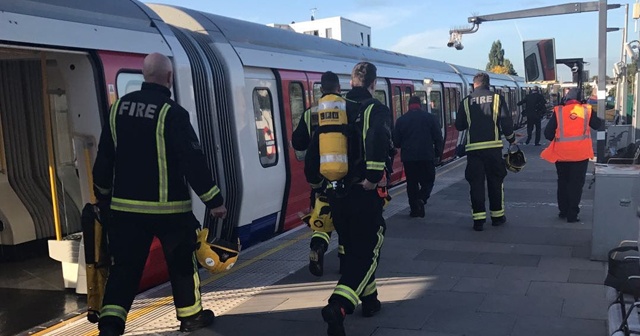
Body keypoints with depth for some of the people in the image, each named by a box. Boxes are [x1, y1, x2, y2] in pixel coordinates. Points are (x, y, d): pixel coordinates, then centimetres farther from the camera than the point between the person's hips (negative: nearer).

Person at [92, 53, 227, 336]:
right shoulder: (172, 113, -15)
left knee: (125, 265, 10)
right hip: (168, 208, -4)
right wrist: (214, 200, -10)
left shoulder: (118, 108, 4)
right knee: (182, 262, 13)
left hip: (126, 206, 5)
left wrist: (103, 194, 24)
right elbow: (193, 161, -17)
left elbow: (104, 156, 11)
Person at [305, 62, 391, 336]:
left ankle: (368, 299, 35)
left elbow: (314, 147, 10)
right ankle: (338, 306, -17)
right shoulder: (376, 110, -6)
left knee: (352, 249, 21)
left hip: (335, 192, 6)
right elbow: (379, 142, -27)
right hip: (363, 193, -6)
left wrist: (313, 178, 20)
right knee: (367, 251, 1)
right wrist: (373, 177, -23)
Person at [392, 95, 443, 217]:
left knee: (412, 183, 10)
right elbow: (438, 138, -2)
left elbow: (396, 142, 5)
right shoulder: (429, 117, 0)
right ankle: (421, 199, -14)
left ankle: (415, 209, 8)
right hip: (427, 156, -1)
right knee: (428, 180, 11)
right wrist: (438, 153, 8)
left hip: (408, 157, 1)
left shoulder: (401, 120, 3)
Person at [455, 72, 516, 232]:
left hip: (473, 148, 0)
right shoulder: (497, 98, 1)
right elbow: (506, 123, -2)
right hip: (493, 146, 0)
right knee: (495, 181, 12)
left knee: (476, 183, 4)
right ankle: (497, 215, 20)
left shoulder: (466, 102, 3)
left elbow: (459, 126, 8)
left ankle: (479, 219, 1)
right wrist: (511, 139, 13)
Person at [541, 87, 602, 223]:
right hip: (580, 153, -1)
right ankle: (572, 214, 5)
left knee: (562, 182, 18)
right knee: (576, 184, 6)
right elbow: (598, 125, 11)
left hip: (561, 153, 1)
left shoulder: (558, 111, -2)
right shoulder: (586, 110, -2)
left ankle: (563, 211, 25)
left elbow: (548, 133, -4)